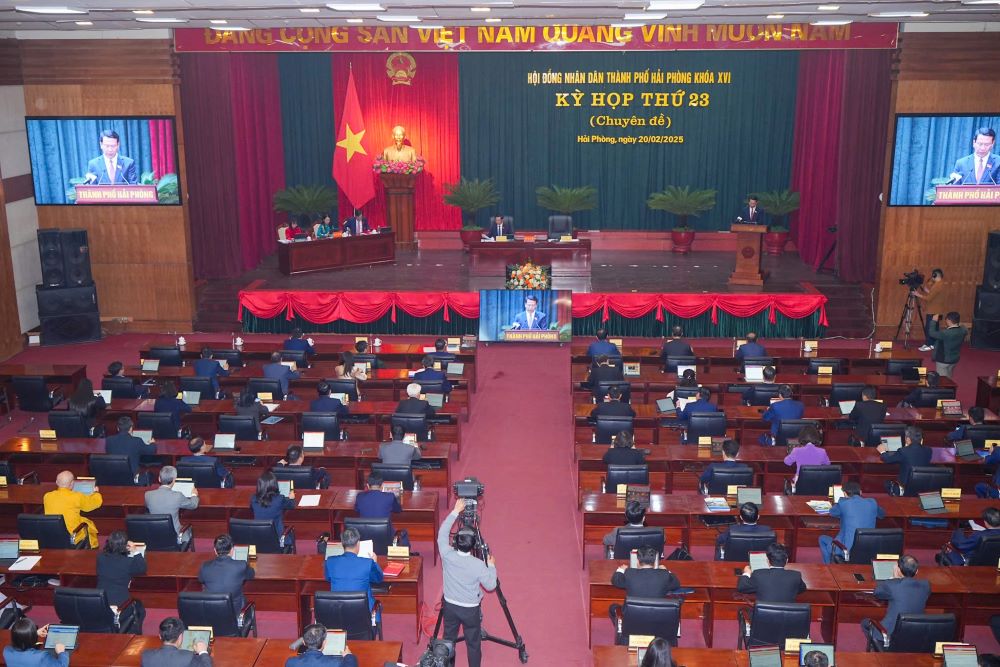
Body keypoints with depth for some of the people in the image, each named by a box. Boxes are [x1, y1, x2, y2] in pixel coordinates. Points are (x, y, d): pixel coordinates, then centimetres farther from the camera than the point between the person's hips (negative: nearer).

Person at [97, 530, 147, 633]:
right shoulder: (129, 562, -17)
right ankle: (134, 635, 36)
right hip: (120, 608, -4)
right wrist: (135, 552, 7)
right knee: (139, 607, 30)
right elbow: (142, 570, 2)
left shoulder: (100, 558, -7)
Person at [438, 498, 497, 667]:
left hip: (450, 606, 3)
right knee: (473, 644, 14)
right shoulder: (479, 565, -24)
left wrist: (455, 511, -1)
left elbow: (442, 533, -3)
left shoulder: (447, 555, -19)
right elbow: (491, 585, -11)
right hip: (470, 609, -3)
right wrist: (491, 566, 3)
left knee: (448, 640, 21)